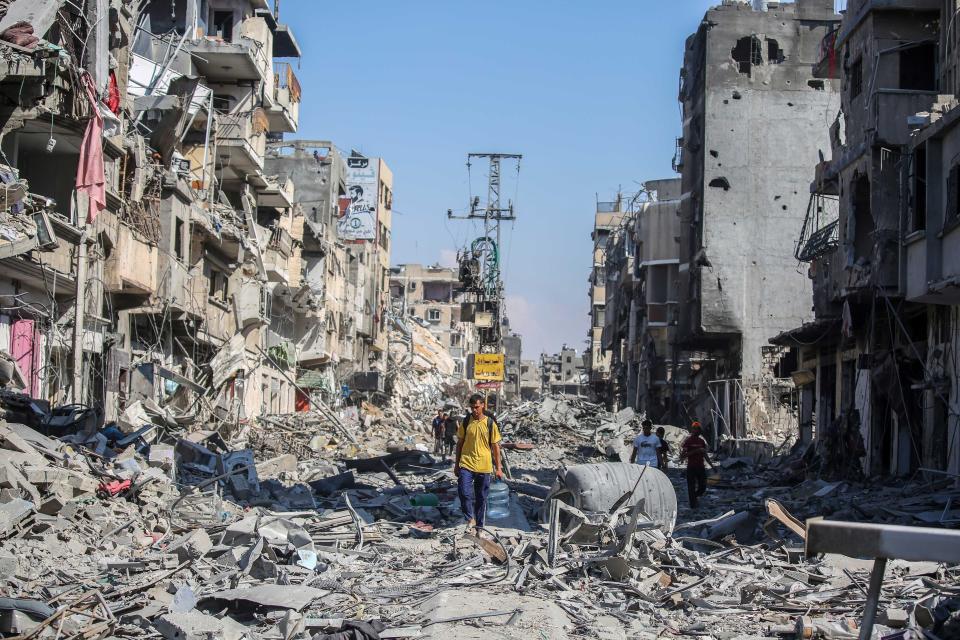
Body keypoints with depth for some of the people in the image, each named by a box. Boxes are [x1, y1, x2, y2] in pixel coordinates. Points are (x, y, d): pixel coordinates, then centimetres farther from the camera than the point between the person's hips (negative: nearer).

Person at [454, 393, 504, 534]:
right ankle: (470, 518, 2)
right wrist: (457, 464, 10)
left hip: (484, 467, 0)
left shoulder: (490, 423, -1)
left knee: (481, 498, 7)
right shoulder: (466, 422, 2)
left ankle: (479, 527, 19)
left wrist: (498, 468, 2)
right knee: (464, 492, -19)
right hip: (466, 464, 0)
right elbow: (460, 443, 10)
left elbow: (495, 446, 4)